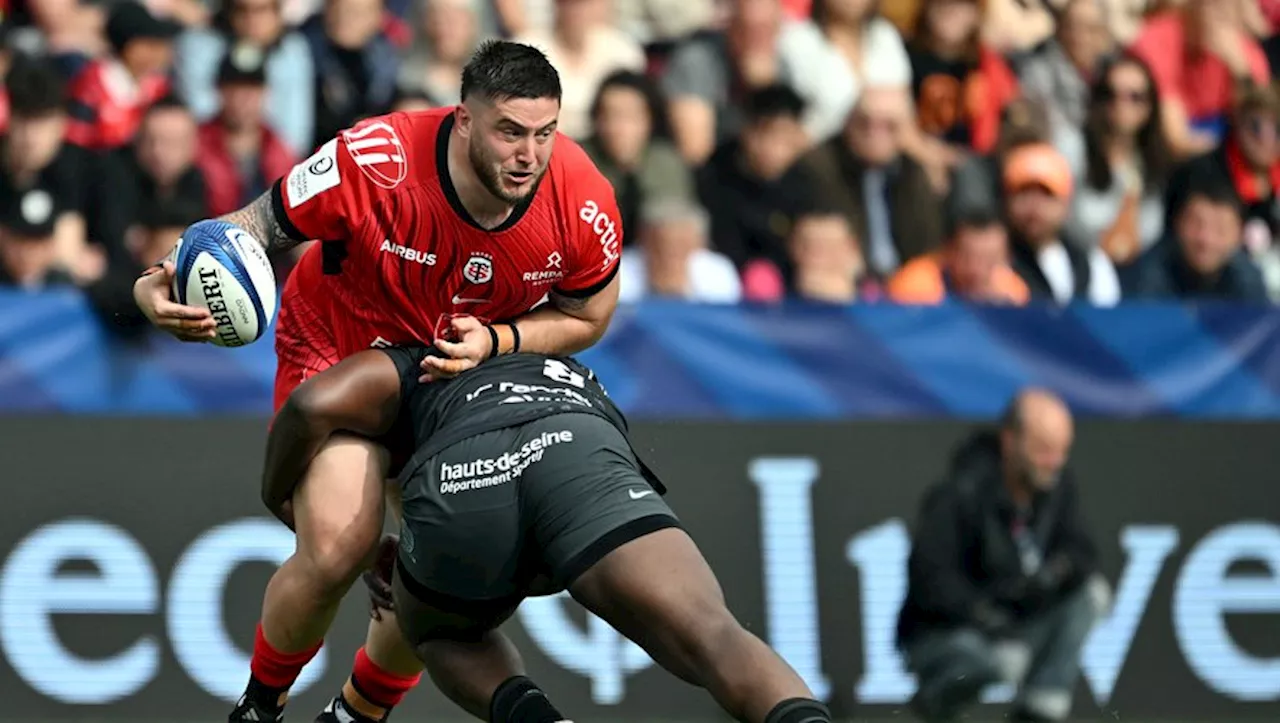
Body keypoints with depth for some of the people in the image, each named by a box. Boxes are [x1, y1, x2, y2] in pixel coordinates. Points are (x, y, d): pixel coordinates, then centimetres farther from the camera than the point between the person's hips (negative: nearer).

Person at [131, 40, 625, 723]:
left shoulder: (583, 202, -25)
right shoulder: (374, 162, -35)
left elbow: (586, 318, -6)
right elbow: (257, 225, -22)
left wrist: (495, 342, -25)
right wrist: (159, 289, -41)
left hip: (476, 371, 4)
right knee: (336, 553, -19)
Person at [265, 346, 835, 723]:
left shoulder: (415, 366, 40)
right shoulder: (579, 382, 50)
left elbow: (313, 406, 21)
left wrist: (276, 501, 39)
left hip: (459, 483, -1)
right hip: (580, 463, 1)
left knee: (442, 634, 30)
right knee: (714, 642, -13)